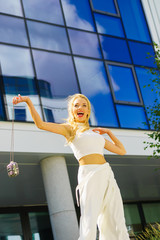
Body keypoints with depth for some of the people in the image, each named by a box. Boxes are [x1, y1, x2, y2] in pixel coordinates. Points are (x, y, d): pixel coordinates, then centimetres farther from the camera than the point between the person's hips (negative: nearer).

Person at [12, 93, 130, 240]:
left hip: (107, 176, 6)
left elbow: (122, 151, 30)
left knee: (117, 226, 1)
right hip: (90, 175, -6)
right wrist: (28, 101, -15)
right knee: (89, 226, -18)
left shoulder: (95, 133, 26)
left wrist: (108, 132, 23)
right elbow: (41, 124, -4)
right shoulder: (69, 128, 12)